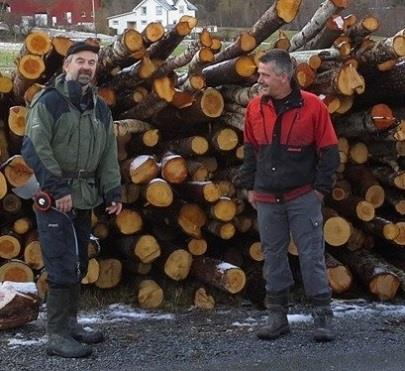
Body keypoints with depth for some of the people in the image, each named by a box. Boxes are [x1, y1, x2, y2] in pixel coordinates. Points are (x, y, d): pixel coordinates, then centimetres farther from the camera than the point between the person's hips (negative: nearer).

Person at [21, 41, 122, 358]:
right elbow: (35, 149, -15)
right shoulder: (48, 102, -7)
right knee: (64, 267, -11)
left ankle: (70, 324, 26)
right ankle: (57, 336, -5)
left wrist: (113, 191, 7)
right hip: (53, 198, -7)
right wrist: (58, 188, -20)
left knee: (79, 264, 13)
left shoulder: (100, 108, 13)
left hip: (84, 199, 7)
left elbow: (108, 154, 17)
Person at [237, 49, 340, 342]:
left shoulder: (313, 107, -8)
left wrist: (321, 188, -6)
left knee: (312, 256, -1)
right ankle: (278, 316, 20)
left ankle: (323, 317, 7)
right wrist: (249, 186, 11)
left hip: (303, 197, -4)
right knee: (273, 256, 10)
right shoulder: (255, 108, 3)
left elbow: (328, 151, -3)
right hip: (267, 199, 4)